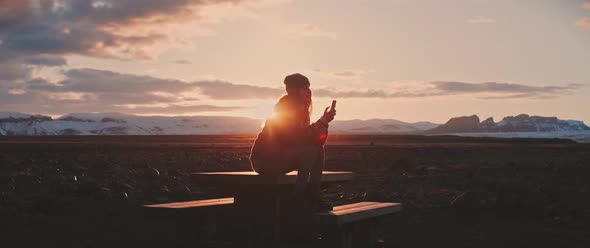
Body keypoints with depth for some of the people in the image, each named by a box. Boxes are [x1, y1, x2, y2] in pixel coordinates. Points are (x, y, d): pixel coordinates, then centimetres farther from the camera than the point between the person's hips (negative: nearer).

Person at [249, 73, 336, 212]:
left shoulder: (301, 109, 10)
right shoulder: (285, 107, -17)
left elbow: (317, 140, 5)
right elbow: (298, 139, -25)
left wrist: (323, 122, -11)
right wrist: (322, 122, -22)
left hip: (282, 156, 9)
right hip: (265, 160, -9)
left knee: (319, 149, 0)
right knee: (309, 150, -24)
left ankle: (313, 195, -4)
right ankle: (298, 197, -19)